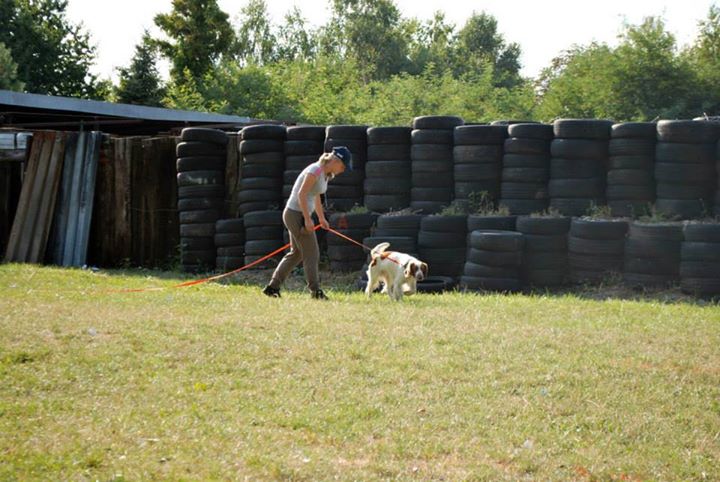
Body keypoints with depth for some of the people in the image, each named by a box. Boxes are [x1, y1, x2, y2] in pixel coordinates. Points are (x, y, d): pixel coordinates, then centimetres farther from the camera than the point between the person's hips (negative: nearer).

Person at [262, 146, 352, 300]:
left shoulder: (325, 174, 11)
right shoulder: (315, 171, -19)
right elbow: (301, 194, -23)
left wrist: (321, 218, 26)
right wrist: (307, 219, -24)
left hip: (300, 215, 10)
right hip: (296, 214, -10)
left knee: (296, 253, 16)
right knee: (311, 254, -6)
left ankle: (272, 287, 20)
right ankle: (315, 291, -2)